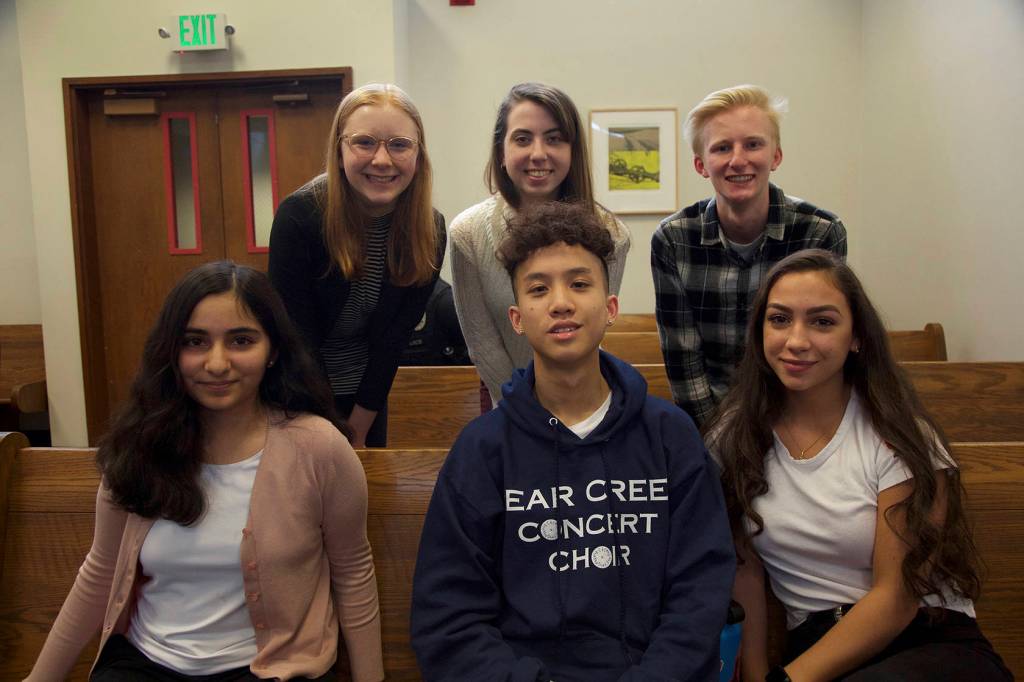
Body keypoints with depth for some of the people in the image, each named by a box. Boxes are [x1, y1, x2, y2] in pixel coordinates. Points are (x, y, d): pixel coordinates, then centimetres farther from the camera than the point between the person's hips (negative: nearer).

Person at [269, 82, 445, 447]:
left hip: (367, 393, 3)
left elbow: (394, 337, -9)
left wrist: (359, 430, -6)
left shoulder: (430, 230, -14)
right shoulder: (298, 216, -24)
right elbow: (297, 338, -20)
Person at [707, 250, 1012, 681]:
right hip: (815, 645, 3)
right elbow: (744, 570, 2)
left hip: (934, 642, -2)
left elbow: (896, 597, -12)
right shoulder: (733, 437, 1)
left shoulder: (899, 436, -8)